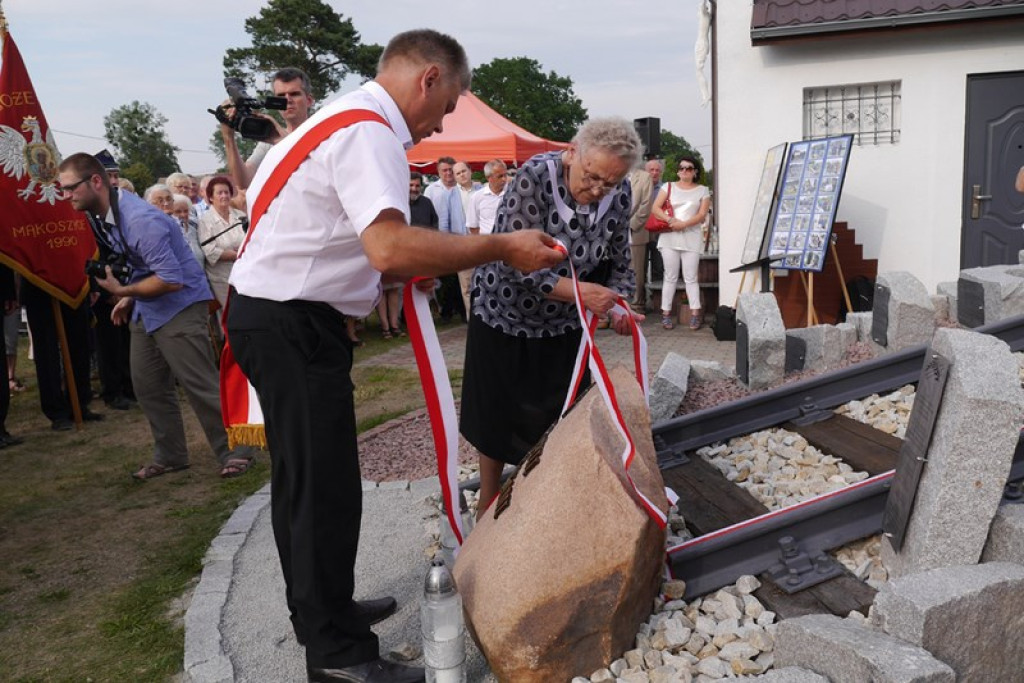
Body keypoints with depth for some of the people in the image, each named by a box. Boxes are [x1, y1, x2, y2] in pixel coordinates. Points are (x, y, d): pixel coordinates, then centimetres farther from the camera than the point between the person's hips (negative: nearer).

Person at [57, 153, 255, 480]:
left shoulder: (140, 220, -26)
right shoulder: (99, 216, 4)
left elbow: (171, 280, -28)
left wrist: (122, 291, -19)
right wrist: (128, 299, 8)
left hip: (179, 305, -10)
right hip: (145, 310, 10)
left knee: (201, 385, -8)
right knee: (148, 386, 12)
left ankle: (234, 453, 4)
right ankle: (170, 456, 24)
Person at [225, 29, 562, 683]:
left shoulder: (345, 120, 17)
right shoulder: (368, 130, -17)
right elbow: (390, 246, -33)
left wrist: (408, 270, 13)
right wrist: (501, 248, -26)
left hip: (284, 320, 11)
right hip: (293, 326, -11)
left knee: (304, 477, 19)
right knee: (325, 485, -4)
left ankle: (322, 608, 36)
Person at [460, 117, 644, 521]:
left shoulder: (618, 195, -12)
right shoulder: (535, 176, -27)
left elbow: (618, 264, -1)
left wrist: (620, 306, -20)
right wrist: (581, 291, -39)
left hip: (564, 326, 4)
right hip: (506, 315, -3)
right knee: (497, 419, 9)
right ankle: (487, 506, 29)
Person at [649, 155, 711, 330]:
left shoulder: (702, 191, 9)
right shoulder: (668, 187, 9)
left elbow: (702, 215, -1)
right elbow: (655, 208, 1)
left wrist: (684, 224, -16)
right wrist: (671, 220, -15)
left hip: (691, 238, 0)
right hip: (669, 237, 0)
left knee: (690, 277, -2)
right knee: (670, 276, 2)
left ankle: (695, 314, -3)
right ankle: (666, 313, 4)